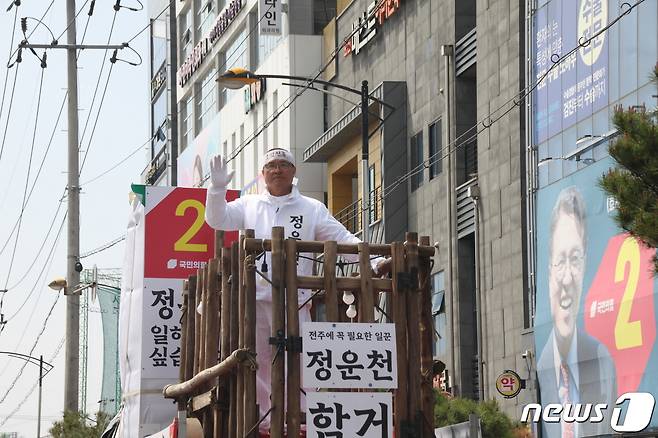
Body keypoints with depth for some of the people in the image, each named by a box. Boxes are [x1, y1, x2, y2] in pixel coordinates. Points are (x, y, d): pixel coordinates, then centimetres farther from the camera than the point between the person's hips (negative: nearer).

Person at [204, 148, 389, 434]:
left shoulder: (312, 209, 11)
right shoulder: (249, 206, 15)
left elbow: (343, 239, 6)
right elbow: (217, 219, 6)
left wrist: (374, 262, -7)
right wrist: (217, 188, -10)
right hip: (255, 299, 2)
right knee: (258, 362, 4)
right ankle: (264, 420, 10)